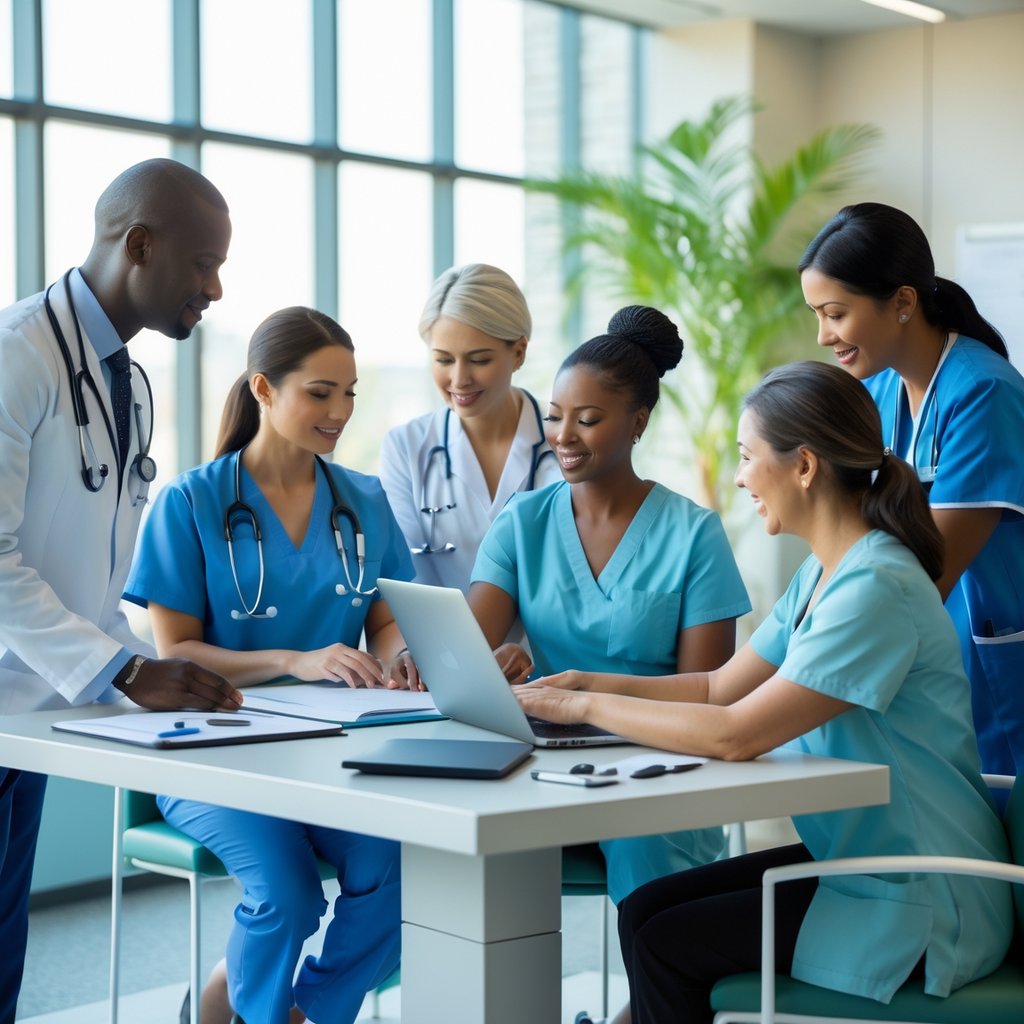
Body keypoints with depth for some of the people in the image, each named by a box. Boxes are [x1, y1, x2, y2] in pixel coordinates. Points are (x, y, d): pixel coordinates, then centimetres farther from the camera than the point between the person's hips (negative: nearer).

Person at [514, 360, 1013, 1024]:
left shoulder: (877, 589, -24)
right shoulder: (822, 574, 9)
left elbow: (737, 734, -27)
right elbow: (720, 689, 12)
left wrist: (587, 707, -18)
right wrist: (587, 683, 3)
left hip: (917, 906, -9)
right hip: (853, 863, 9)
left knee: (668, 944, -9)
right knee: (645, 910, 2)